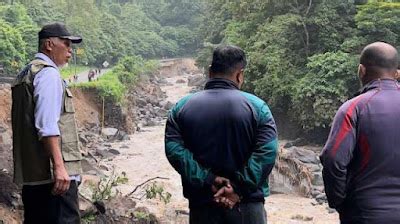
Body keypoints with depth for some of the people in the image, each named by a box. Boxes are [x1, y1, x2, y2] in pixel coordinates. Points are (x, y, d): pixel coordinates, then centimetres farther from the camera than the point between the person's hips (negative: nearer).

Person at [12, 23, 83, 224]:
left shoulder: (26, 74, 20)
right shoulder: (48, 73, -9)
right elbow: (47, 126, -20)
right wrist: (59, 166, -23)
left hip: (31, 175, 10)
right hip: (54, 175, -10)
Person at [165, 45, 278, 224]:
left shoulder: (182, 107, 3)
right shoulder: (256, 106, -3)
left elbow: (174, 149, -10)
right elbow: (267, 152, -15)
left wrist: (208, 181, -12)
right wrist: (240, 188, -14)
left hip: (202, 206, 2)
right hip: (247, 206, -2)